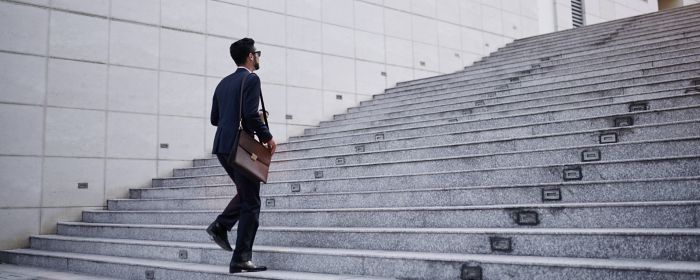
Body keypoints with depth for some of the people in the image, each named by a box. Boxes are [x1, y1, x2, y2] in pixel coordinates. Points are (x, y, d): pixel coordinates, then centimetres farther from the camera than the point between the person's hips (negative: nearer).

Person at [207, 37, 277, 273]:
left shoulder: (223, 83, 16)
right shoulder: (251, 80, -9)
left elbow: (215, 118, 16)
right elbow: (251, 114, -20)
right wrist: (267, 137, -8)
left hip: (222, 146, 8)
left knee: (245, 193, 25)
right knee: (251, 203, -1)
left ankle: (220, 226, 9)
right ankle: (241, 259, 0)